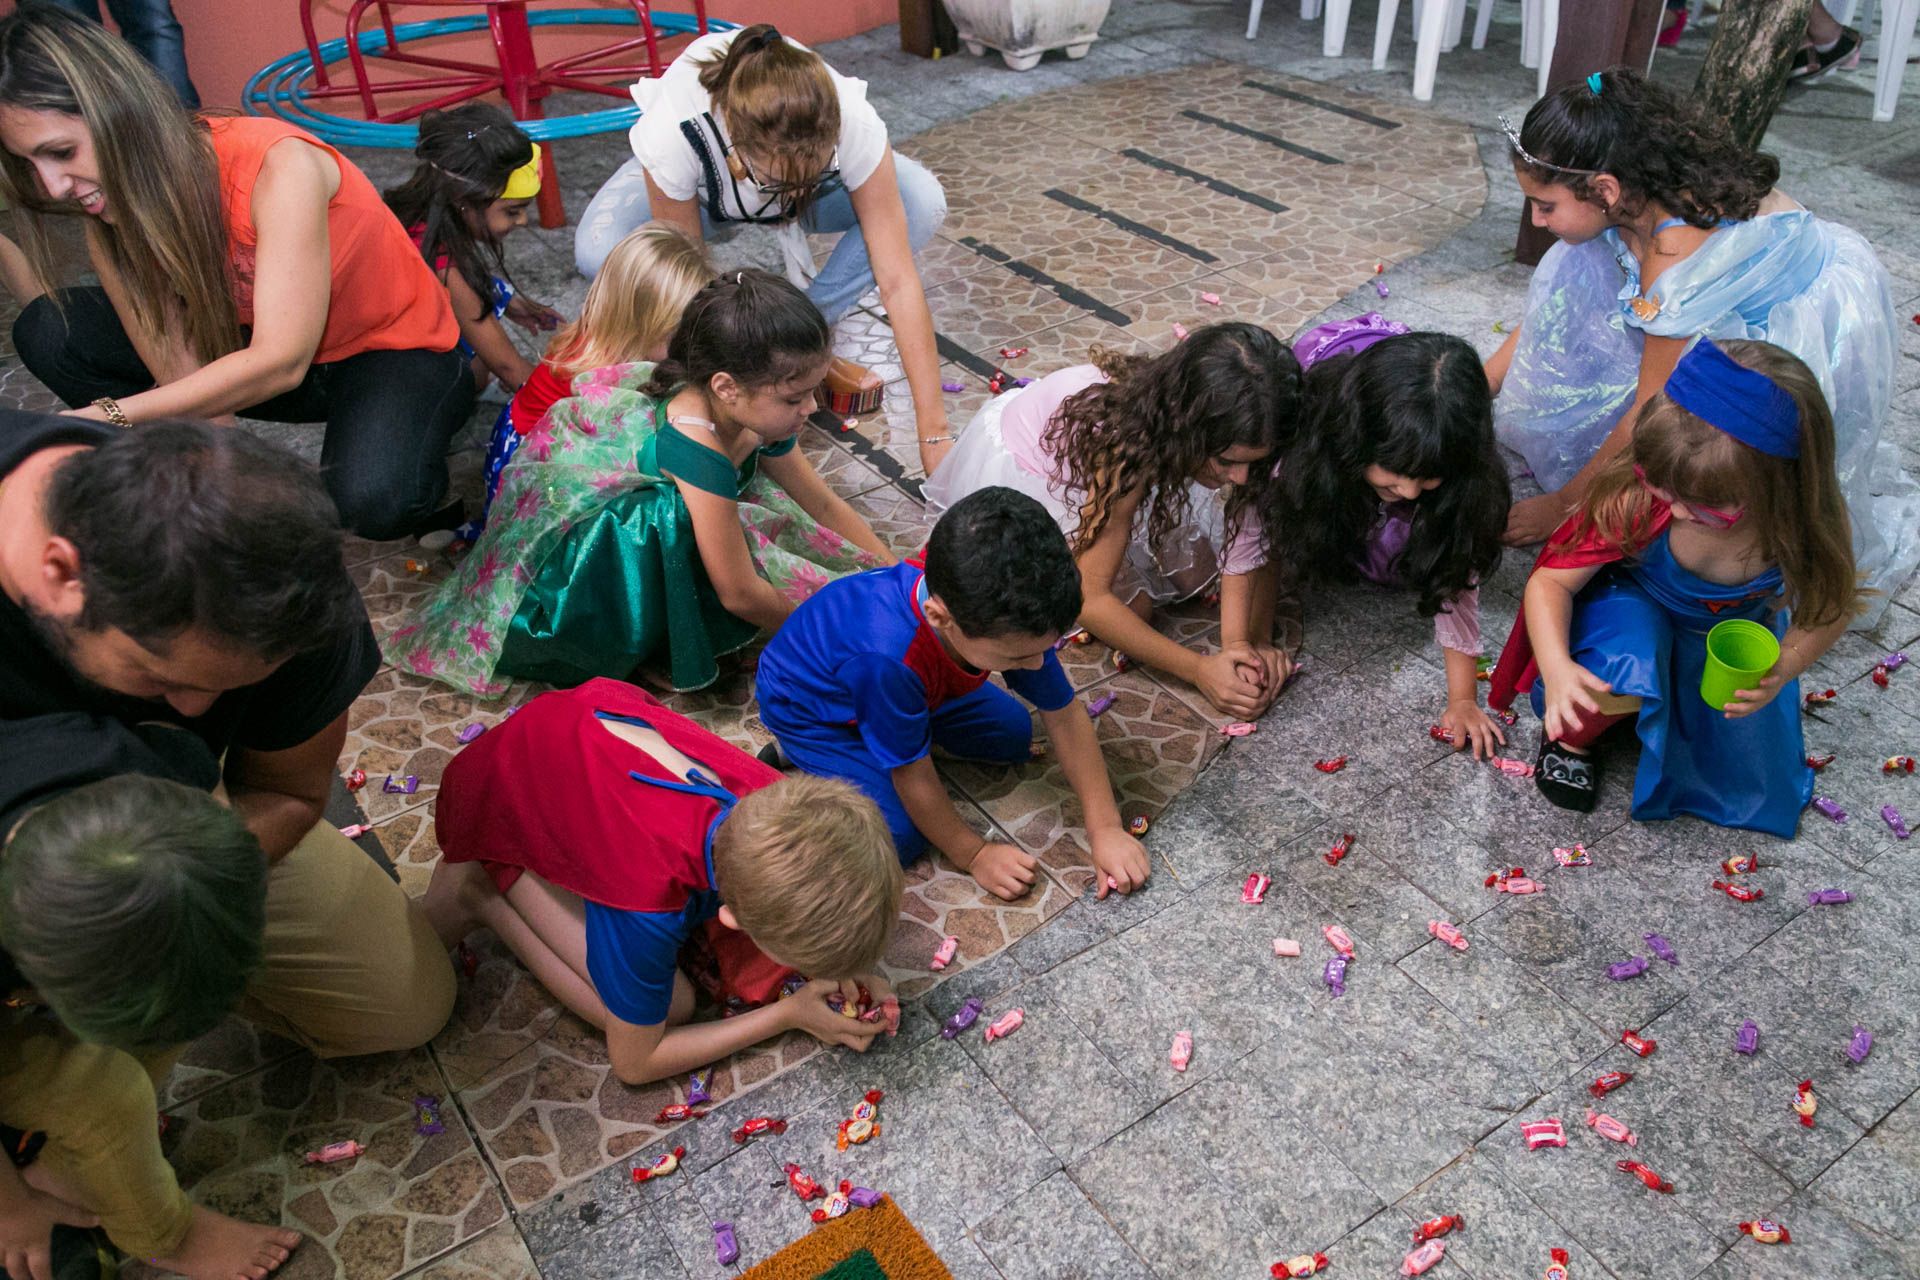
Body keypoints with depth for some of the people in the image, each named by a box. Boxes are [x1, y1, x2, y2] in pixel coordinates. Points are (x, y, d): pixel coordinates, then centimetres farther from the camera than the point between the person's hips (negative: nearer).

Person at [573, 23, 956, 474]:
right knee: (599, 252, -32)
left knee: (923, 203, -29)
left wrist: (934, 435, -39)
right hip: (701, 191, -1)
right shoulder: (672, 132, -42)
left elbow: (898, 282, -38)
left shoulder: (855, 124, -40)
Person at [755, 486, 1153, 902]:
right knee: (900, 837, -16)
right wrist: (974, 855, -16)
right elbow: (913, 774, -30)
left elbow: (1065, 717, -15)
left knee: (1013, 734, 5)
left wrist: (1106, 828, -15)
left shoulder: (1009, 618, -29)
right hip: (807, 707, -6)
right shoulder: (889, 657, -47)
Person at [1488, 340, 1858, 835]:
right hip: (1638, 610, -3)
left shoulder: (1808, 528, -31)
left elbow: (1829, 609, -10)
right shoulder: (1636, 499, -37)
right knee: (1623, 684, -37)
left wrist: (1780, 672, -29)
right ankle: (1569, 738, -2)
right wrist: (1556, 668, -44)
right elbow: (1551, 581, -27)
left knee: (1754, 786, 3)